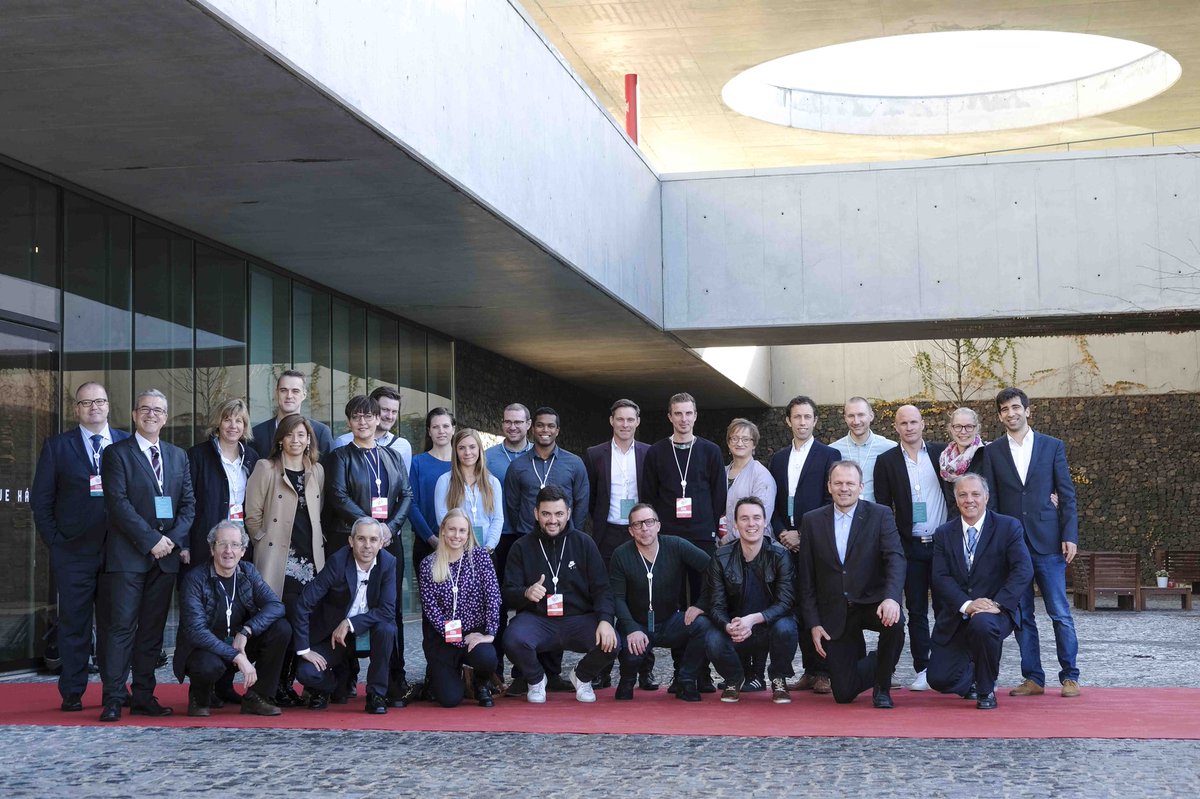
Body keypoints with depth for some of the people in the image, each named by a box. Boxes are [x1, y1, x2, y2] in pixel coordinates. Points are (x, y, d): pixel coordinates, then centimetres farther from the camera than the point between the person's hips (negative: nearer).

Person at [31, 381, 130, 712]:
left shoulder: (127, 444, 8)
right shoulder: (57, 446, 5)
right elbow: (41, 499, 5)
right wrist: (54, 540, -2)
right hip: (73, 551, -1)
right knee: (73, 623, 2)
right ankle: (72, 693, 9)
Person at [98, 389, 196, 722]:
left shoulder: (178, 456, 17)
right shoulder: (117, 453, 1)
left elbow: (188, 503, 12)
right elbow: (118, 503, -9)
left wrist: (174, 539, -5)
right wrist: (151, 541, -14)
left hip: (166, 556, 5)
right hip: (127, 556, -5)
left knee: (153, 629, 6)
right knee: (122, 627, -7)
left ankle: (144, 697, 10)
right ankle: (113, 700, -6)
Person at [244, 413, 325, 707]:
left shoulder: (317, 471, 17)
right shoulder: (266, 468, 2)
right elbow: (253, 514, 1)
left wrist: (318, 542, 14)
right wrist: (266, 540, -1)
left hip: (311, 559, 5)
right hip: (279, 559, -4)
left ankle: (288, 681, 10)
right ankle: (277, 686, -1)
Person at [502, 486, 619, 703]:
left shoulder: (584, 543, 5)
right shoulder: (521, 547, 4)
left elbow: (602, 588, 2)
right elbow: (507, 593, 0)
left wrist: (605, 620, -17)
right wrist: (526, 593, -24)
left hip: (579, 618, 1)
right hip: (536, 618, -1)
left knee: (611, 643, -27)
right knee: (513, 641, -33)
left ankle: (582, 677, 9)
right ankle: (536, 679, 4)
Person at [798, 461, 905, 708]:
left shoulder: (880, 516, -3)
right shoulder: (812, 521, 3)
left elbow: (895, 558, -16)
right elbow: (807, 578, 5)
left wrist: (891, 597, -34)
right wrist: (813, 623, -2)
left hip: (871, 603, -1)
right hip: (834, 613, 2)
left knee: (894, 622, -36)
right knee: (843, 693, -3)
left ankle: (882, 686, -7)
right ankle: (876, 663, 34)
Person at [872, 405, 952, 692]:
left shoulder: (942, 452, 4)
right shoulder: (886, 461, 2)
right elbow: (883, 507, 2)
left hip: (943, 543, 0)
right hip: (910, 547, 0)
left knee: (945, 608, 2)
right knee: (916, 612, 4)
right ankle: (922, 670, 11)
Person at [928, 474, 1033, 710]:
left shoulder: (1008, 527, -2)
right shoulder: (943, 534, 6)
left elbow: (1023, 571, -13)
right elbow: (940, 578, -4)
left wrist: (997, 603, -25)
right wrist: (966, 604, -21)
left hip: (996, 611, -3)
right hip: (956, 617, 3)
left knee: (982, 624, -39)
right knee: (939, 679, -9)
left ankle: (986, 690, -13)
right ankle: (973, 675, 29)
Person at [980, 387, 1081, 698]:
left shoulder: (1052, 446, 6)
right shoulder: (992, 452, 8)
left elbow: (1067, 494, 4)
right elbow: (990, 500, 7)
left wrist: (1070, 536, -5)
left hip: (1047, 543, -2)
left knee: (1060, 613, -3)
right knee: (1021, 615, 5)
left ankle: (1070, 676, 7)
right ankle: (1033, 678, 12)